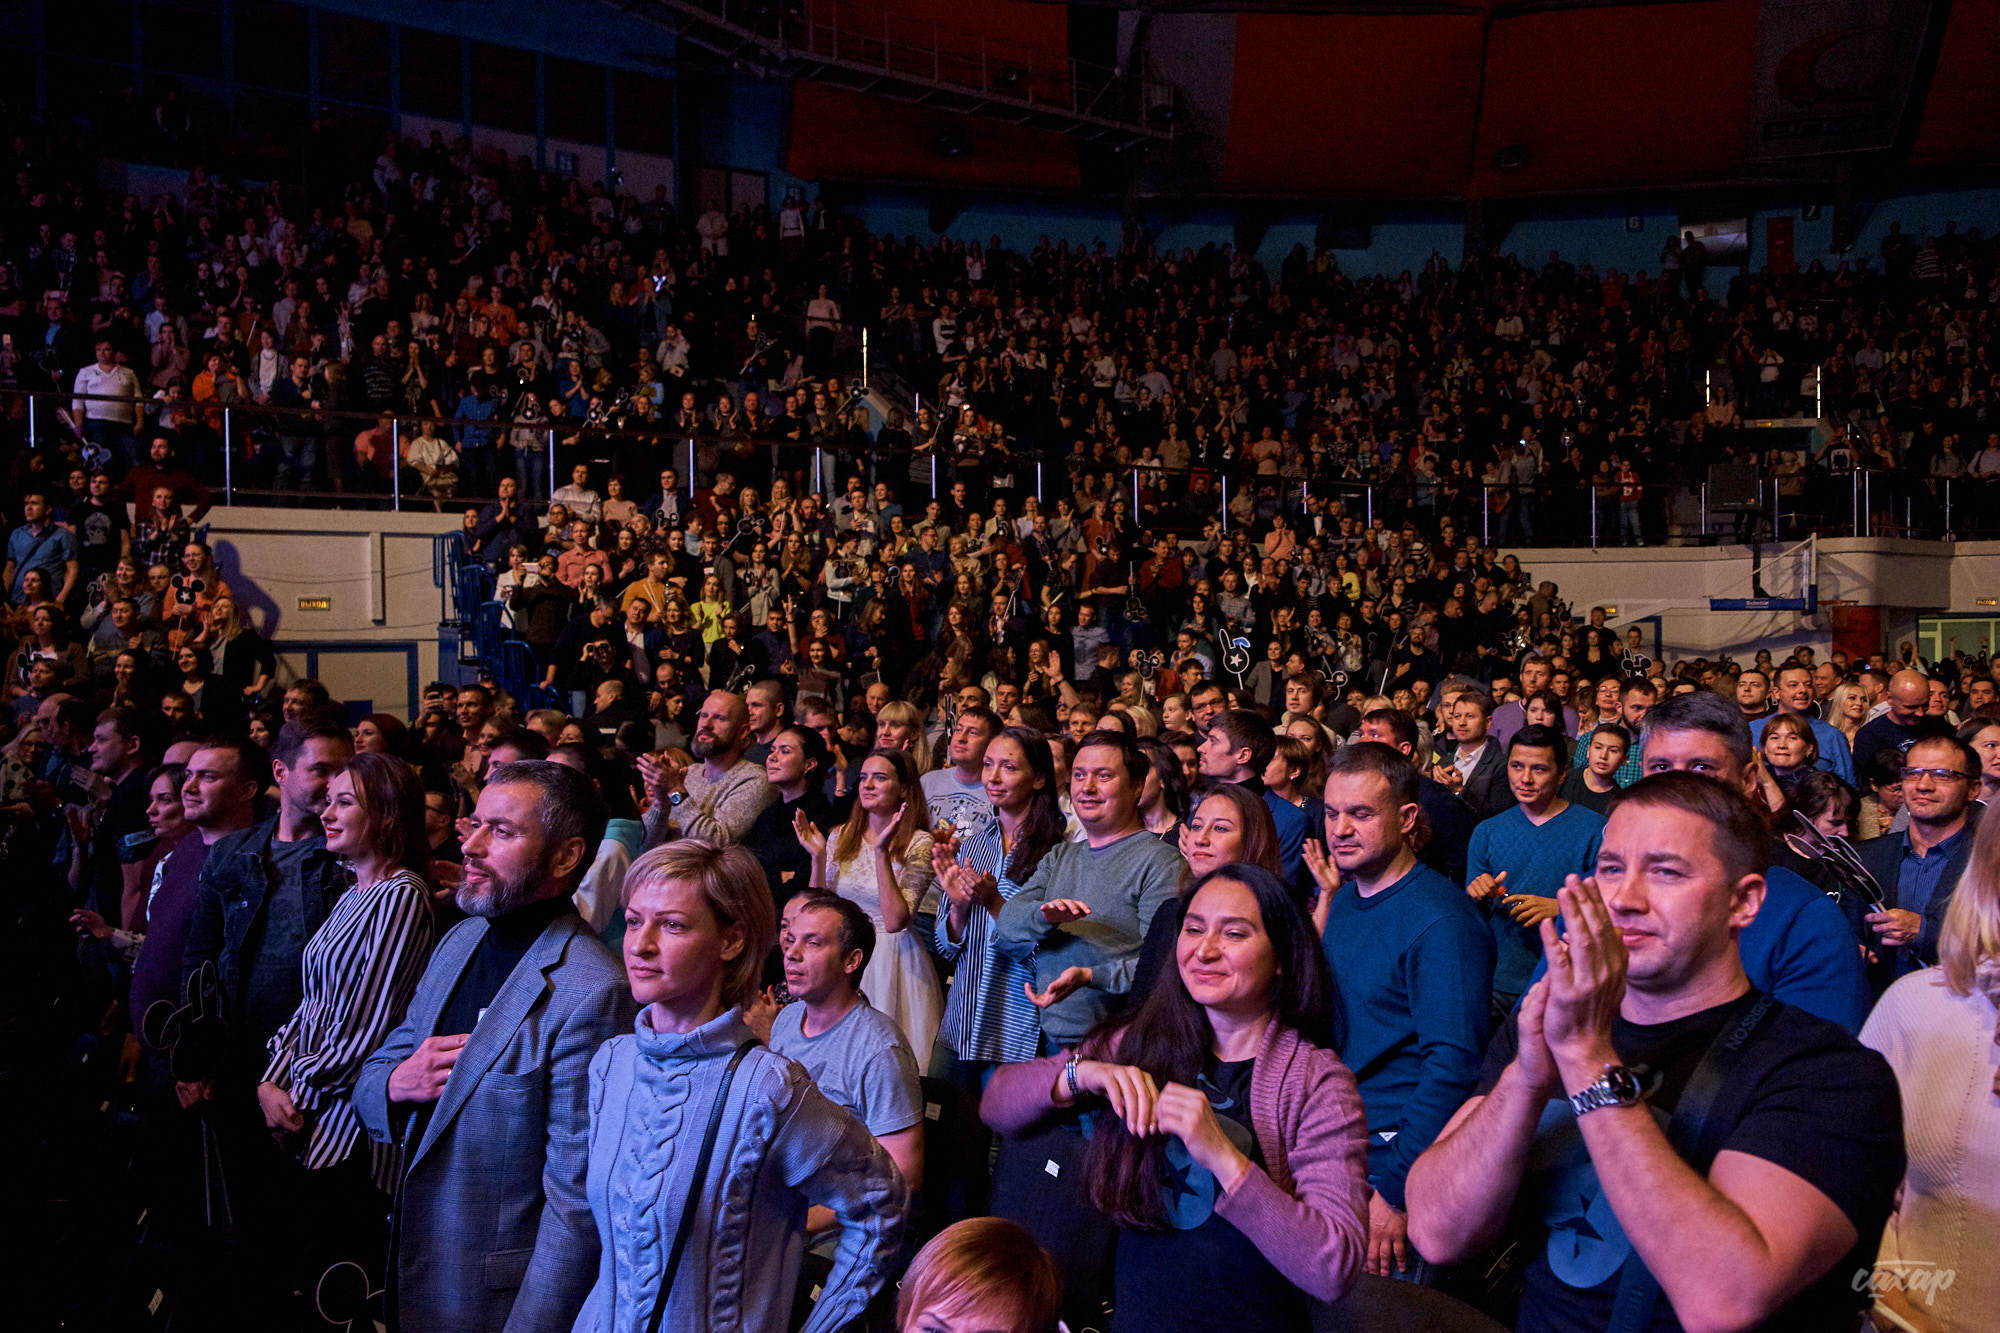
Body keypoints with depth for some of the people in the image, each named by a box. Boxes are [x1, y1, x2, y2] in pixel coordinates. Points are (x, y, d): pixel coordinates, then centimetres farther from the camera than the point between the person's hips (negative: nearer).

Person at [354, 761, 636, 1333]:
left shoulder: (590, 993, -25)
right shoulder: (461, 941, 3)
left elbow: (578, 1202, -24)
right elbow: (369, 1081, 10)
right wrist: (396, 1083, -12)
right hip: (408, 1260, 8)